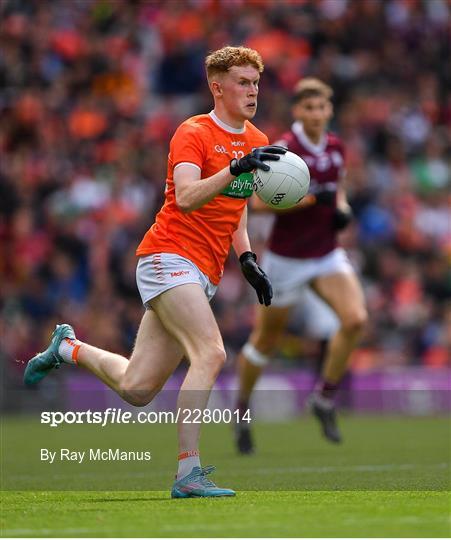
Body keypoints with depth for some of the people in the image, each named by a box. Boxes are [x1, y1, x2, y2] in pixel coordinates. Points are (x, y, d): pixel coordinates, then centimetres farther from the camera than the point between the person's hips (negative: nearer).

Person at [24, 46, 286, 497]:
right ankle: (188, 473, -25)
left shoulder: (256, 143, 15)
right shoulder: (193, 133, -8)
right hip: (169, 258, -7)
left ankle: (68, 348, 30)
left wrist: (247, 261, 16)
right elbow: (185, 198, -23)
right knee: (210, 353, -27)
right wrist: (235, 168, -35)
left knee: (136, 389, 3)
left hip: (203, 275, 7)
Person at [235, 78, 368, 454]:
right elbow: (259, 201, -21)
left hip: (327, 255, 5)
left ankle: (325, 399, 0)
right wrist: (311, 198, -26)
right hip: (286, 259, -5)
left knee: (355, 319, -18)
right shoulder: (284, 149, -16)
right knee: (266, 339, 8)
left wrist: (342, 208, 0)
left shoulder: (335, 147, 3)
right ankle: (242, 411, 31)